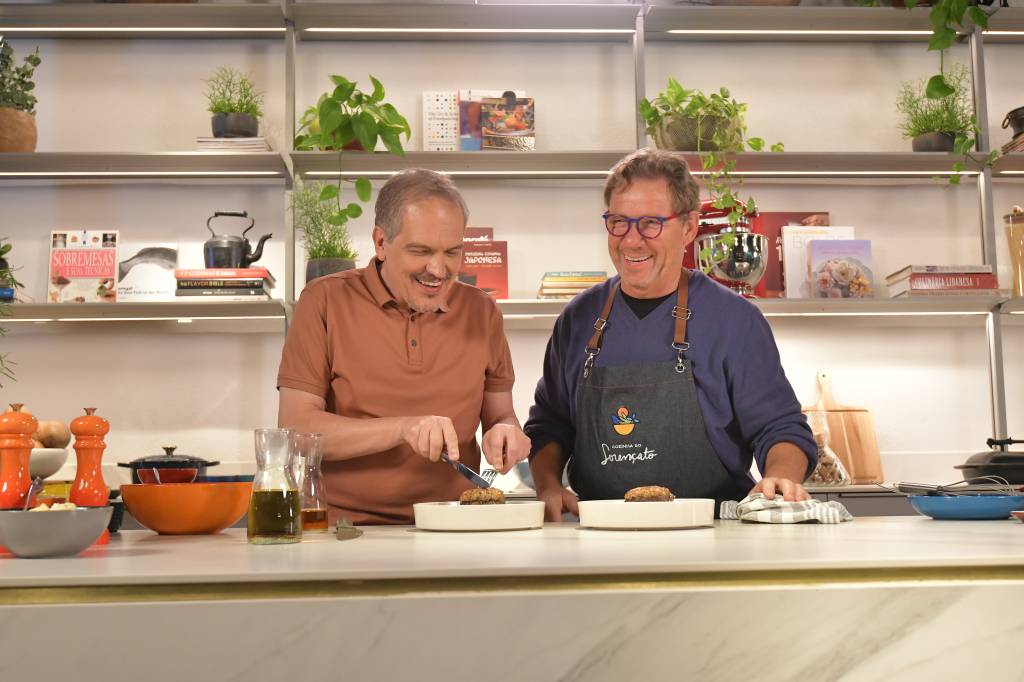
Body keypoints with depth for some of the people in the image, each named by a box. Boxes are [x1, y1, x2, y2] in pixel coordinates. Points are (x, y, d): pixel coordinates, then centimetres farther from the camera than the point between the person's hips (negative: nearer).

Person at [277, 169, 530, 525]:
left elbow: (501, 415, 16)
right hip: (345, 530, -5)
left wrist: (505, 432, -8)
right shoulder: (325, 301, -1)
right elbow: (295, 428, -8)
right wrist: (402, 428, -19)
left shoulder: (482, 311, 8)